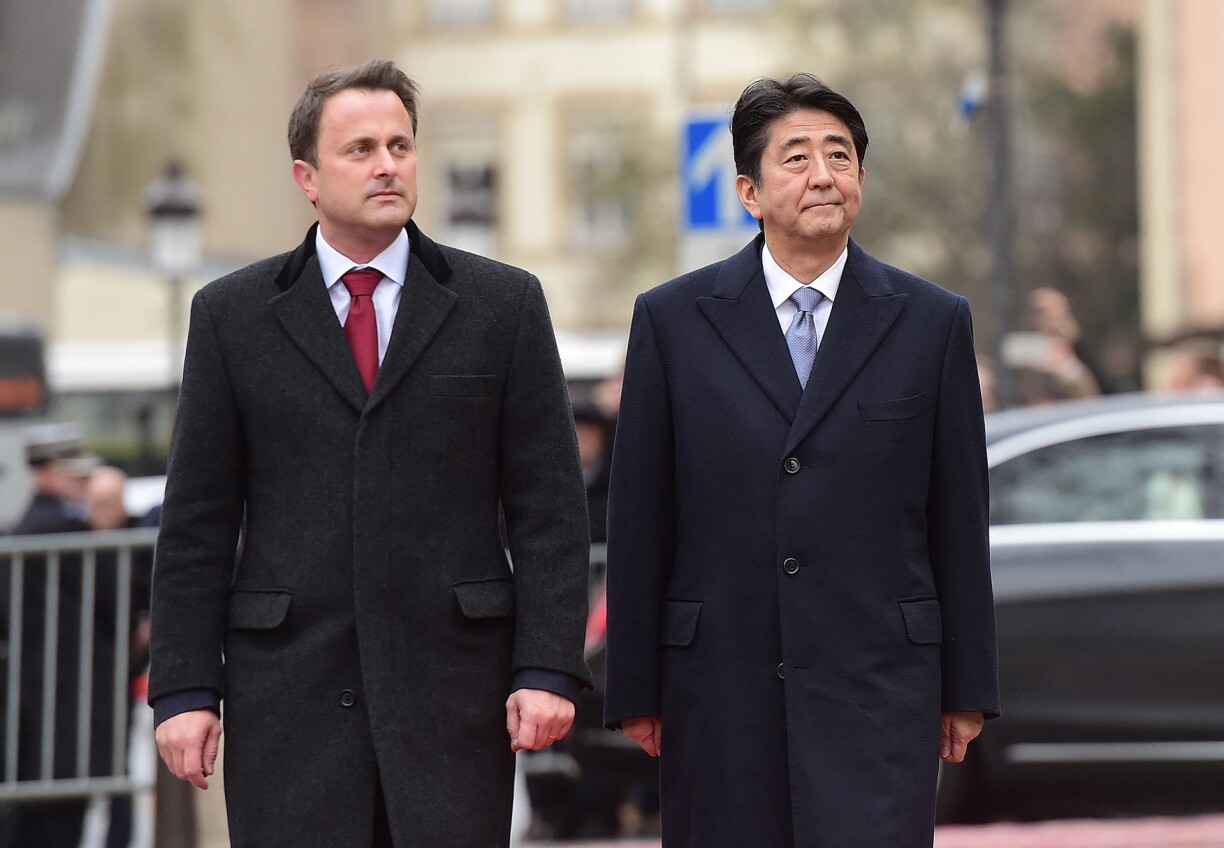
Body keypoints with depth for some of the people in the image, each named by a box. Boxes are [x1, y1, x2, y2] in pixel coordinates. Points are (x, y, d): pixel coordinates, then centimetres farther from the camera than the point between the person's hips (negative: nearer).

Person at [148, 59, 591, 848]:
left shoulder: (504, 304, 6)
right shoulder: (232, 315, 8)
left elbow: (549, 506, 3)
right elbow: (198, 522, 6)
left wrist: (548, 668, -5)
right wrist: (184, 688, -1)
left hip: (455, 687, 0)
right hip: (288, 689, 0)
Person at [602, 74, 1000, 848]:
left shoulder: (933, 322, 6)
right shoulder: (674, 320, 5)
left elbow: (959, 519, 7)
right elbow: (638, 518, 5)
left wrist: (967, 689, 6)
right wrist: (636, 689, 3)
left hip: (877, 685, -1)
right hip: (719, 689, 1)